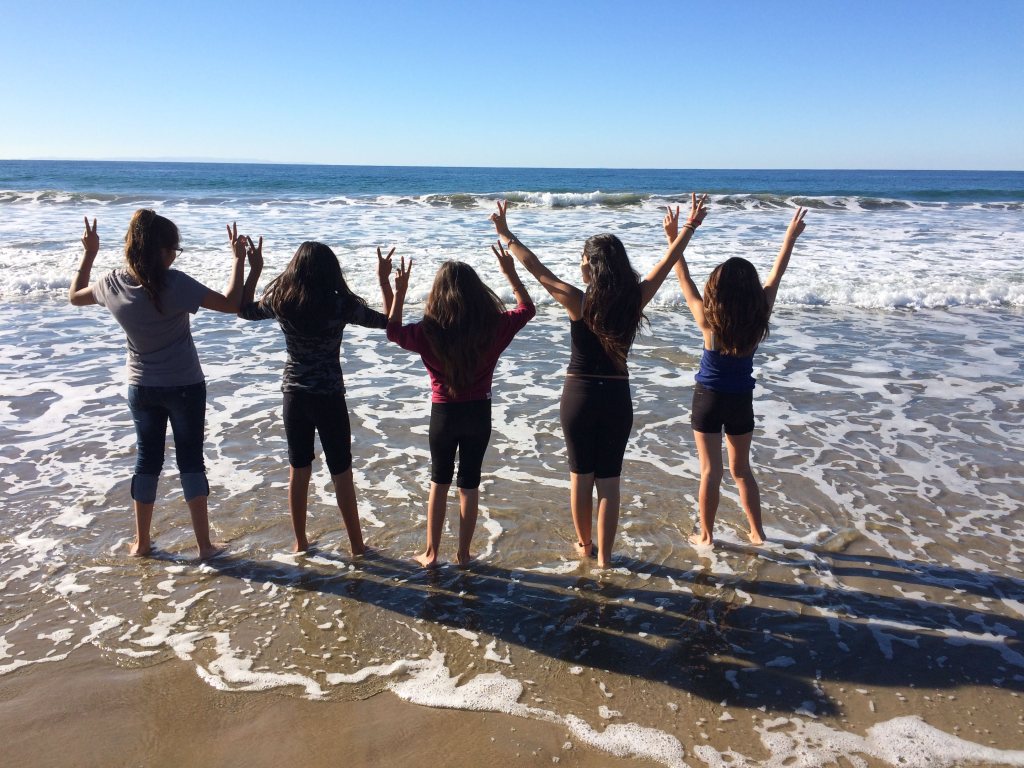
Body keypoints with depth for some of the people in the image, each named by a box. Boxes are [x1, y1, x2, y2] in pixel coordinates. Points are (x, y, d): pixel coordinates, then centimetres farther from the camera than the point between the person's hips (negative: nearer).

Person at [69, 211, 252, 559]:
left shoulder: (113, 282, -7)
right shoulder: (175, 283, -22)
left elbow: (74, 297, 14)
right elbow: (230, 303, -18)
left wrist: (89, 254, 18)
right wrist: (238, 258, -11)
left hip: (141, 388, 4)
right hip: (185, 386, -4)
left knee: (146, 460, 16)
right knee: (190, 460, 6)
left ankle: (141, 542, 25)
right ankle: (204, 543, 11)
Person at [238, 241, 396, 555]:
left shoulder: (280, 302, -5)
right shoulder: (342, 305, -14)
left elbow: (245, 310, 15)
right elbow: (389, 321, -3)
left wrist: (254, 270, 18)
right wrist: (383, 279, 2)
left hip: (294, 394, 3)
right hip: (329, 397, -3)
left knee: (298, 470, 16)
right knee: (341, 474, 8)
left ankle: (300, 542, 28)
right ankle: (357, 545, 18)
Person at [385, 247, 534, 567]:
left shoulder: (428, 332, -16)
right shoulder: (493, 327, -13)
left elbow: (392, 330, 5)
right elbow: (527, 309, 7)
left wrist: (400, 292, 6)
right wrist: (511, 274, 10)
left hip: (443, 414, 0)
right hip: (479, 412, 1)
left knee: (439, 482, 17)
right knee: (469, 484, 13)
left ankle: (431, 553, 23)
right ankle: (463, 554, 23)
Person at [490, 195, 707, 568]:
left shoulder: (578, 301, -15)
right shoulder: (634, 300, -9)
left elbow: (535, 268, -7)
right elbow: (667, 264, 5)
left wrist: (506, 234, 4)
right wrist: (686, 229, 17)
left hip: (579, 395, -1)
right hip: (617, 397, 2)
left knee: (581, 475, 15)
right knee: (609, 480, 10)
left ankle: (584, 544, 31)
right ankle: (604, 554, 18)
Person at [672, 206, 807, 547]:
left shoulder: (709, 320, -19)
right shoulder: (758, 318, -13)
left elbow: (684, 279, -11)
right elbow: (776, 276, 0)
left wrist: (674, 239, -5)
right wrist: (791, 237, 12)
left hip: (709, 399, -3)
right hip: (742, 400, 3)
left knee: (711, 471, 6)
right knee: (741, 469, 18)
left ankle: (706, 535, 15)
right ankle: (757, 532, 27)